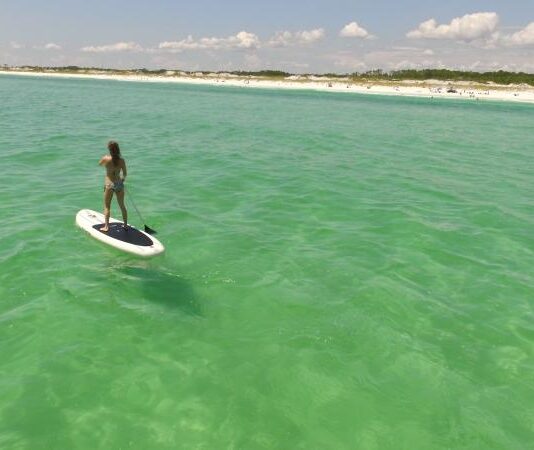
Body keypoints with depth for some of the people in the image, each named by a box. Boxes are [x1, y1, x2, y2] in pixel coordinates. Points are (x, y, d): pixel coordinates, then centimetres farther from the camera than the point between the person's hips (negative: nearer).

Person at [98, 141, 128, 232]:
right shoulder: (121, 160, -7)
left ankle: (106, 227, 9)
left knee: (107, 206, 9)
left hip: (109, 184, -3)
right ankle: (125, 225, 26)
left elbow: (100, 164, 10)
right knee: (122, 205, 17)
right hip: (119, 184, 3)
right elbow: (125, 174, 2)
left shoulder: (105, 158, -13)